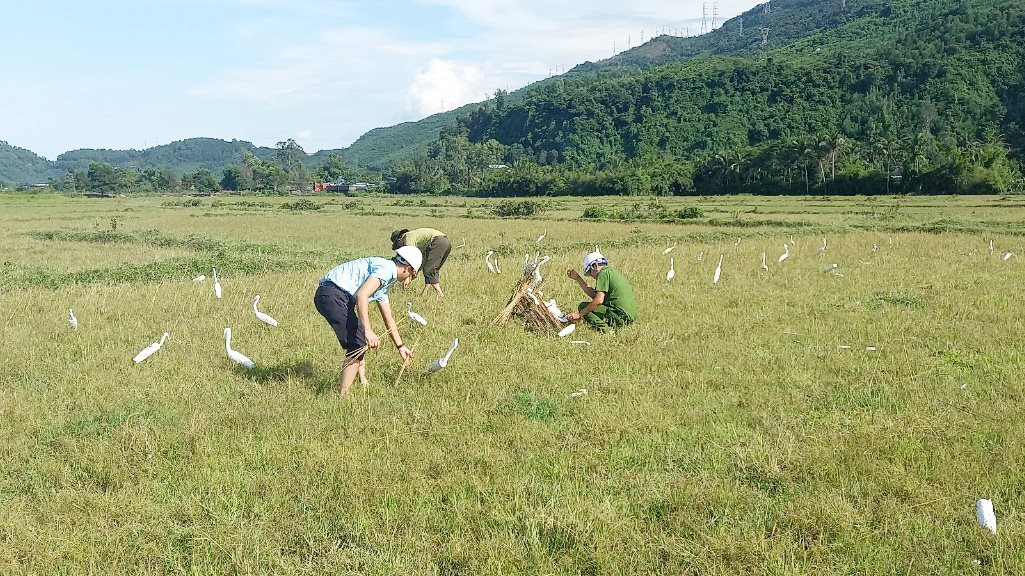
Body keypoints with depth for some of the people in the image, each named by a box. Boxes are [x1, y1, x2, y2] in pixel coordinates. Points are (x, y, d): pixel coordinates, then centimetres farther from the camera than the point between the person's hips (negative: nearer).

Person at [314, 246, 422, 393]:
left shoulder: (384, 282, 24)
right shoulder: (386, 268, -8)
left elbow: (389, 320, 35)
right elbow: (361, 295, -24)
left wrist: (400, 346, 41)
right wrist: (368, 331, -27)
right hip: (333, 294, -11)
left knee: (361, 339, 24)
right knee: (357, 344, -9)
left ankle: (363, 383, 34)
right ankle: (342, 396, -9)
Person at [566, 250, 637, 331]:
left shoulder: (603, 273, -7)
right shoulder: (611, 272, 21)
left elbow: (599, 300, -18)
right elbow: (594, 294, 22)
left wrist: (579, 314, -12)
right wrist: (577, 278, 26)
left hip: (620, 316, -10)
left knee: (582, 306, -3)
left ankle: (602, 326, -22)